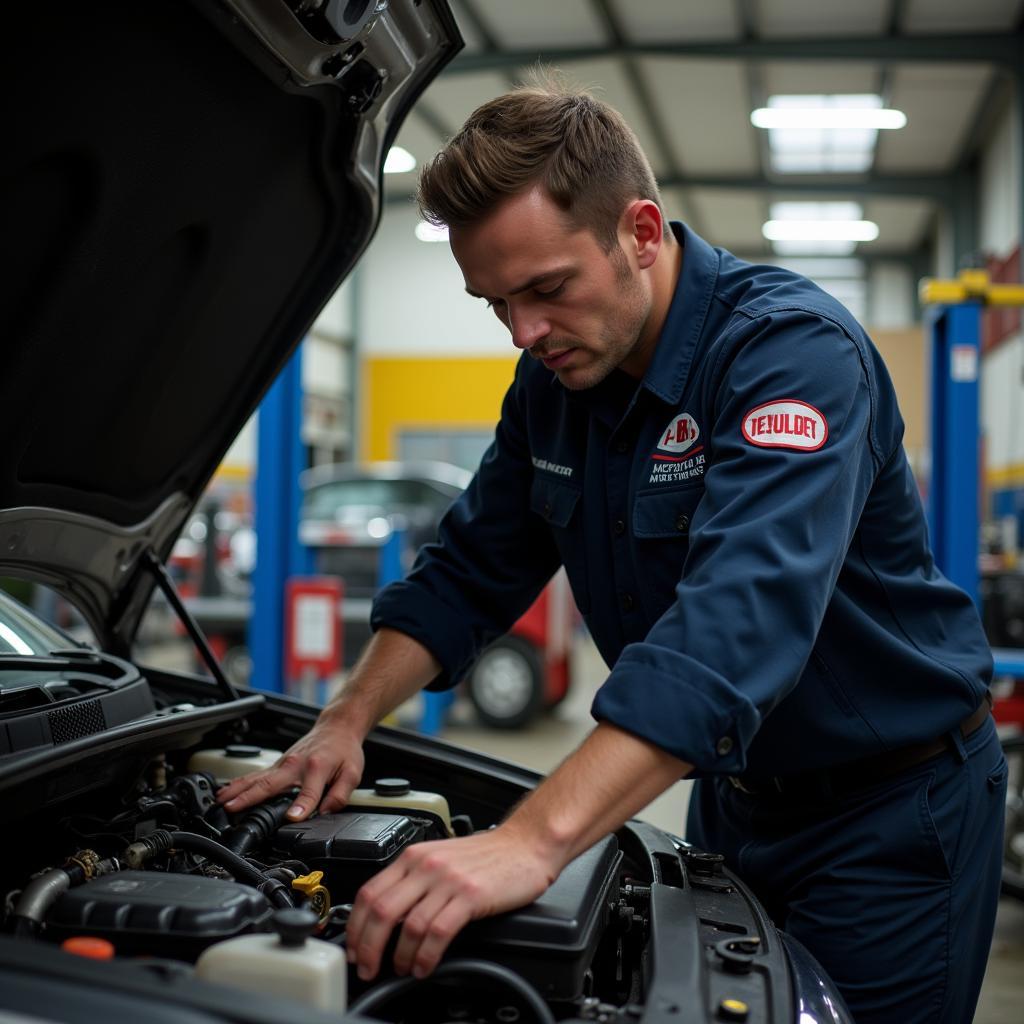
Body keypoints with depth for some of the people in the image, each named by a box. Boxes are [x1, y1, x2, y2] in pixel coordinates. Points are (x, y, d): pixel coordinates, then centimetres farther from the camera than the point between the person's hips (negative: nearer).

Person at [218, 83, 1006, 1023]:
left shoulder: (793, 348, -27)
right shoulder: (556, 381, -2)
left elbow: (738, 620, -42)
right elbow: (467, 574, 8)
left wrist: (534, 839, -51)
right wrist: (347, 720, -6)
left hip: (891, 810, -7)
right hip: (735, 797, 7)